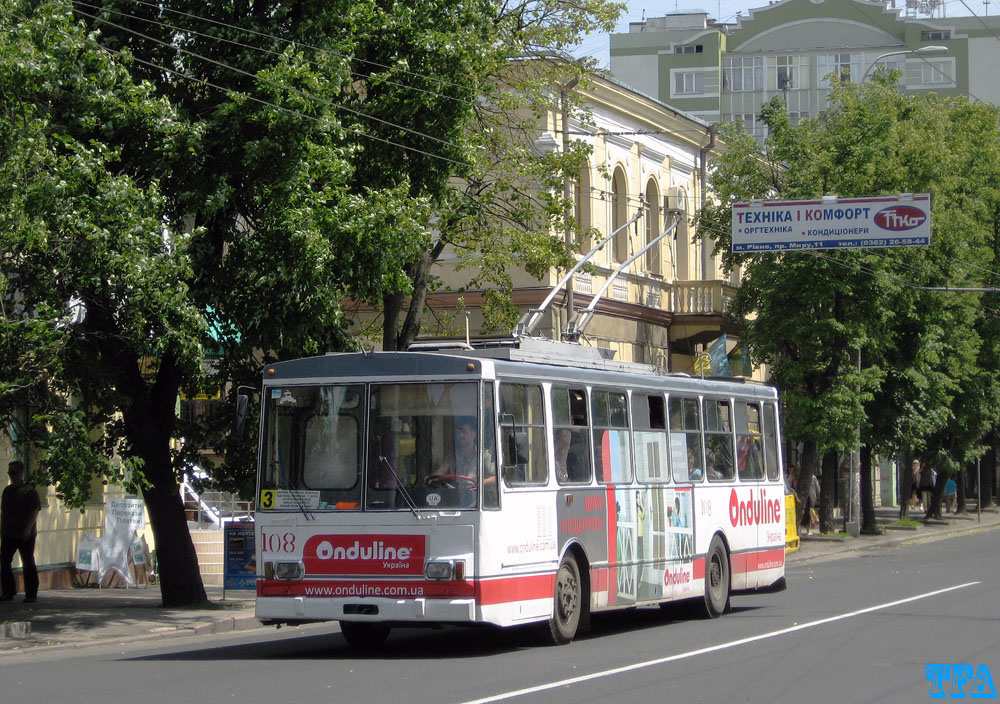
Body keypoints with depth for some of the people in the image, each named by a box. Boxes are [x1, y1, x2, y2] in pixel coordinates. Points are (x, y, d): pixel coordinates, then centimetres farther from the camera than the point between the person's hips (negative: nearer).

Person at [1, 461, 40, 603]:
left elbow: (35, 511, -10)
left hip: (25, 534, -6)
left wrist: (28, 528, -18)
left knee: (28, 563, -2)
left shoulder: (29, 491, -5)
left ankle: (31, 594, 3)